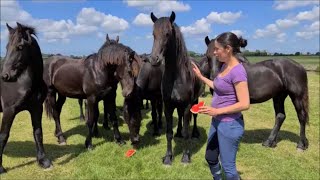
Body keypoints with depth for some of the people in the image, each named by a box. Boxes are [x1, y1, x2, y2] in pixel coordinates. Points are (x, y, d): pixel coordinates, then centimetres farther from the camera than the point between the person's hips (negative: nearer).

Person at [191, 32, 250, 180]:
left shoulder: (237, 71, -23)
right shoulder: (225, 66, 4)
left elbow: (245, 104, -25)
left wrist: (217, 111, -25)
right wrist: (200, 76, 16)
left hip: (230, 125, -9)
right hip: (217, 122, 9)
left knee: (227, 166, 7)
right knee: (210, 158, 24)